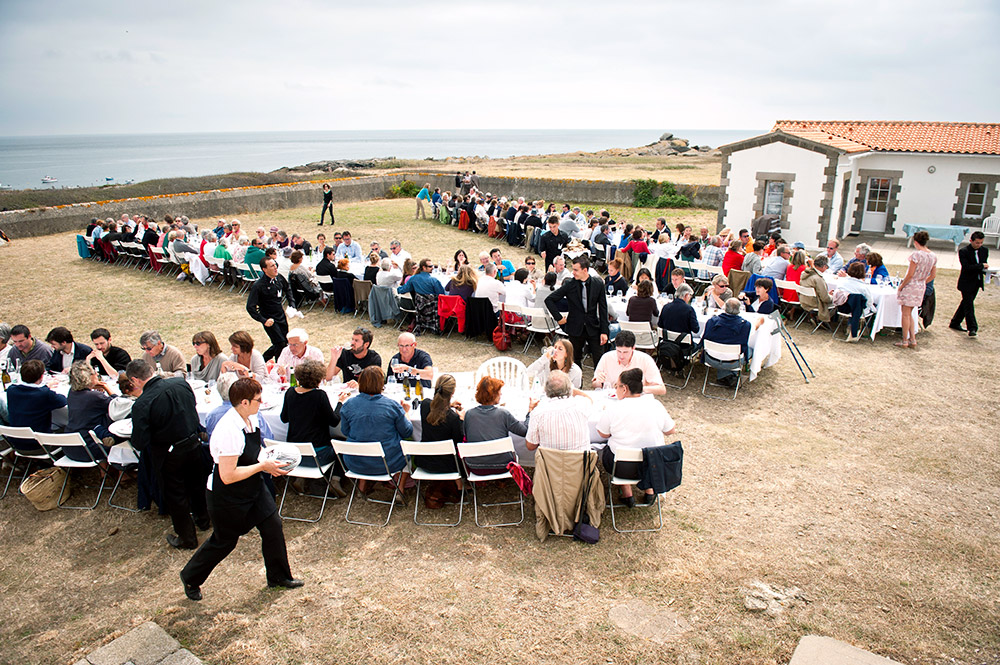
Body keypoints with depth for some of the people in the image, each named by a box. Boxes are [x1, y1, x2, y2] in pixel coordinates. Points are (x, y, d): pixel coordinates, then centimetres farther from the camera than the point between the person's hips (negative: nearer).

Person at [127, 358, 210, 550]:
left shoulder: (141, 404, -26)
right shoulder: (181, 383, -11)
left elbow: (139, 443, -20)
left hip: (168, 454, -5)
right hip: (194, 442, 5)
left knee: (175, 495, 15)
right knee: (196, 483, 27)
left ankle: (187, 538, 30)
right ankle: (203, 519, 49)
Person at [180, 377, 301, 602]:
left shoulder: (250, 419, -5)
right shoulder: (229, 431, -33)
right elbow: (228, 476, -30)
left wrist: (269, 462, -2)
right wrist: (262, 466, -25)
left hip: (253, 488, 8)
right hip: (227, 498, -8)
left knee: (273, 526, 11)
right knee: (224, 541, 12)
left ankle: (278, 576, 31)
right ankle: (190, 578, 40)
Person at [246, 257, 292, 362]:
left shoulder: (279, 278, -3)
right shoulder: (258, 286, -21)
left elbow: (287, 289, 21)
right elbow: (250, 307, -21)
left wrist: (291, 304, 10)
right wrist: (264, 321, -25)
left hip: (281, 316, 7)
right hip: (270, 319, -6)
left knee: (285, 341, 9)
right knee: (280, 344, -10)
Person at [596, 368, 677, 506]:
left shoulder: (613, 408, -16)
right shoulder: (655, 405, -8)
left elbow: (603, 434, -1)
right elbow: (671, 430, 5)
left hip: (623, 468, -3)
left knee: (605, 450, 28)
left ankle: (627, 495, 24)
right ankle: (650, 491, 32)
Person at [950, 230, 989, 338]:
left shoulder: (984, 251, 5)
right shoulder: (963, 251, -13)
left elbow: (985, 266, 12)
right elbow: (966, 267, -21)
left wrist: (986, 270, -9)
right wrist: (981, 266, -23)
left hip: (977, 283, 6)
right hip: (966, 283, -6)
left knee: (966, 303, 14)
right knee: (969, 305, -6)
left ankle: (955, 323, 26)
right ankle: (972, 328, -4)